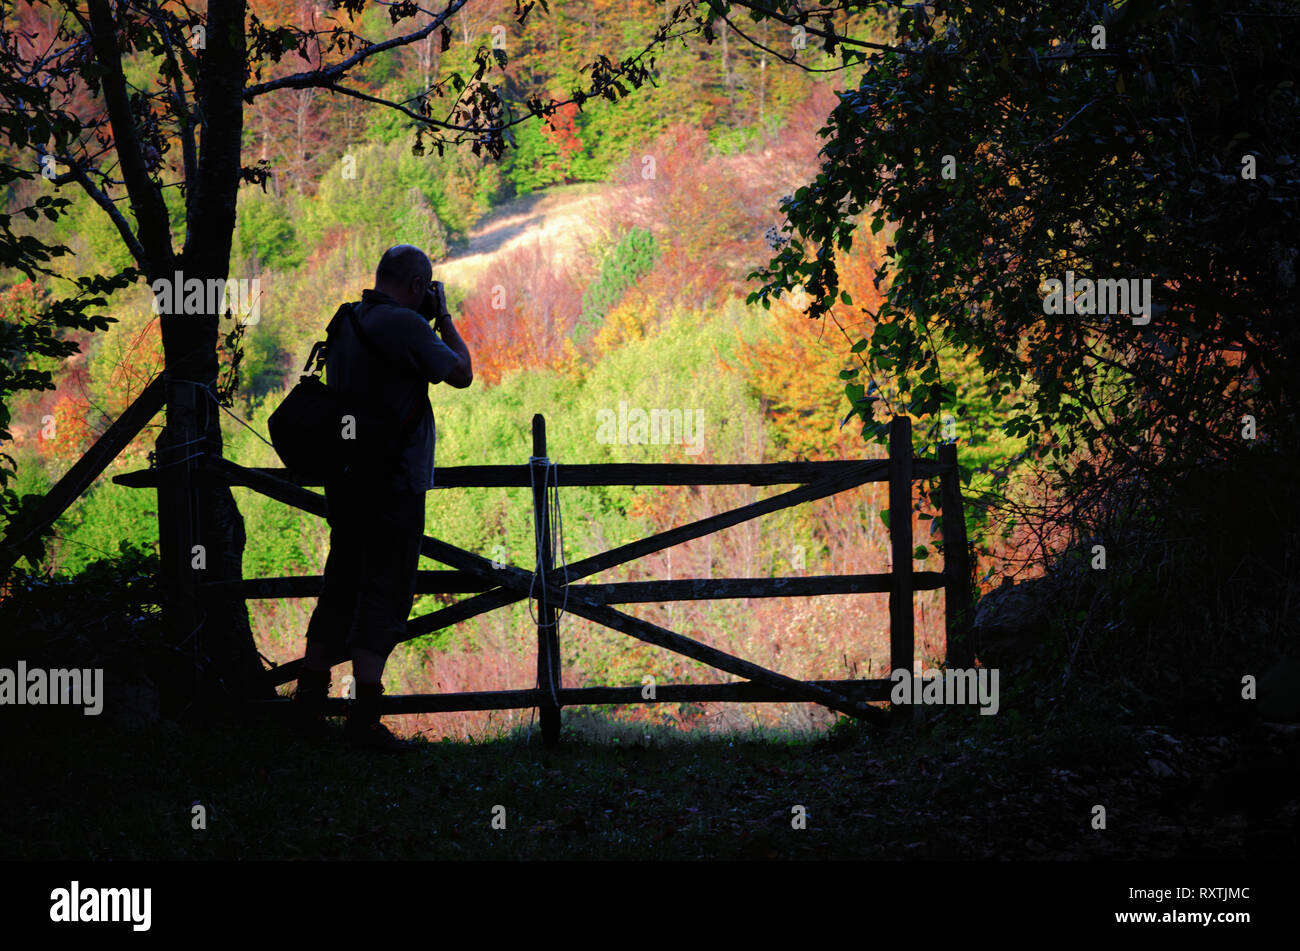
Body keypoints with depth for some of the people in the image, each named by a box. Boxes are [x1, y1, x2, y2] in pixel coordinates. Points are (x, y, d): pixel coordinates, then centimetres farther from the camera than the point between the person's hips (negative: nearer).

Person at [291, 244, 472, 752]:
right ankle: (364, 719, -6)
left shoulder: (345, 323, 11)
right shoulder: (404, 325, -15)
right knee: (387, 595, -4)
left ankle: (308, 704, 18)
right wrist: (443, 318, 5)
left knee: (340, 587, 15)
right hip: (393, 484, -8)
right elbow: (461, 373, -6)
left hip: (344, 478, 8)